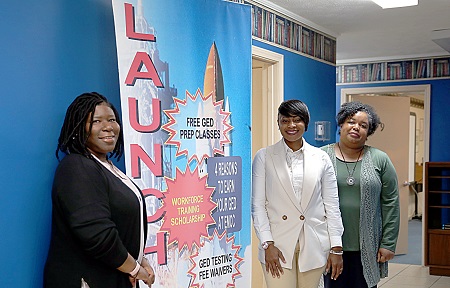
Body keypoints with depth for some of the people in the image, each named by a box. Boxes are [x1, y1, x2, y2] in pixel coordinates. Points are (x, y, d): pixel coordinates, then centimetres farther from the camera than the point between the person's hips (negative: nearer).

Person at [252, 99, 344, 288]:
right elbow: (257, 205, 0)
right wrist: (268, 244, -7)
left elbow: (332, 206, 6)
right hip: (279, 244, -2)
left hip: (314, 245, 2)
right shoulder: (264, 157, 1)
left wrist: (336, 248, 2)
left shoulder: (321, 158, 6)